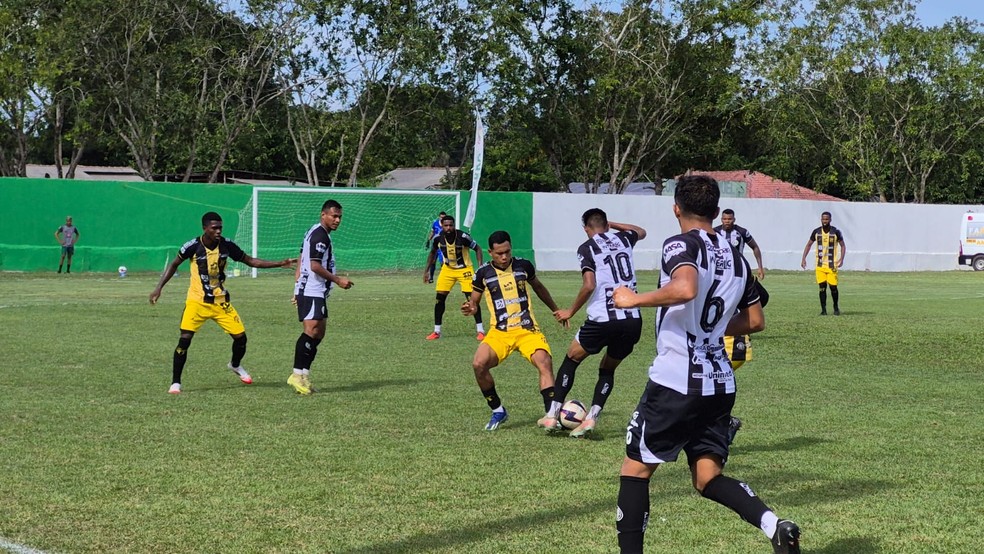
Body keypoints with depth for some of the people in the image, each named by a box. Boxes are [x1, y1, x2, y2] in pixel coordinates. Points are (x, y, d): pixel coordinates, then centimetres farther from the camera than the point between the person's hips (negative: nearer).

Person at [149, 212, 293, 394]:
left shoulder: (227, 245, -7)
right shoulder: (193, 246, -15)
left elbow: (250, 261, 5)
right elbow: (174, 265, 1)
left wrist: (280, 264, -2)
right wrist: (159, 287, -6)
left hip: (221, 302, 3)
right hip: (197, 302, -3)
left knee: (240, 336, 1)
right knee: (184, 339, -17)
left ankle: (235, 365, 34)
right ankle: (175, 382, -3)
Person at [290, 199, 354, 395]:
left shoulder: (314, 232, 18)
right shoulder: (320, 235, -14)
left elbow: (302, 260, 22)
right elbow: (315, 266, -20)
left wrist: (298, 287, 24)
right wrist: (338, 280, -14)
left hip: (316, 292, 11)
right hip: (312, 292, -11)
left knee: (318, 333, 10)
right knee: (311, 330, -17)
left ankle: (304, 374, 10)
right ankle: (298, 374, -19)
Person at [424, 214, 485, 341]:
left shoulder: (463, 237, -24)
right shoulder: (438, 238, -14)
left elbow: (477, 249, -11)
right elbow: (432, 253, 7)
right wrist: (426, 271, 5)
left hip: (464, 269, -3)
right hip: (447, 269, 3)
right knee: (440, 298, -3)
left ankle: (480, 330, 1)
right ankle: (436, 331, 8)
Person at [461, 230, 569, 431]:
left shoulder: (523, 265, 4)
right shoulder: (483, 273, 1)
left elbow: (538, 287, 23)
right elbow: (474, 302, 11)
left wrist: (556, 310, 31)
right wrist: (469, 308, -13)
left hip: (528, 329, 0)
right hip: (500, 332, 0)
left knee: (544, 362, -27)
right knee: (478, 364, -23)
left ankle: (550, 416, -29)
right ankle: (498, 411, -3)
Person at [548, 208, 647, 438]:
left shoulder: (587, 247, 0)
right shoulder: (622, 239, 15)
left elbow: (589, 285, -12)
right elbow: (641, 232, 40)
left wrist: (570, 312, 0)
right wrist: (613, 224, 43)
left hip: (603, 320, -4)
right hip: (633, 321, 4)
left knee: (571, 360, 18)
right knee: (607, 369, 23)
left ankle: (553, 415, 16)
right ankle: (591, 417, 5)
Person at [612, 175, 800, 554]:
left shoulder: (681, 245, -9)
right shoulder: (736, 259, 13)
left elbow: (684, 289, -30)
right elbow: (755, 321, 21)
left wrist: (633, 299, -17)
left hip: (675, 380, -7)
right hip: (720, 384, 7)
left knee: (635, 469, 8)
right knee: (708, 478, 10)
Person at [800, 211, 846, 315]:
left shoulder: (835, 232, -4)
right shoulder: (816, 232, 3)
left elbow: (843, 245, 4)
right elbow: (808, 245, 12)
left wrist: (841, 259, -10)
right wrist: (804, 259, 3)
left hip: (832, 265, -2)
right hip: (820, 265, 2)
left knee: (833, 286, -3)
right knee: (822, 287, -3)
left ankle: (836, 307, 19)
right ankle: (823, 309, 4)